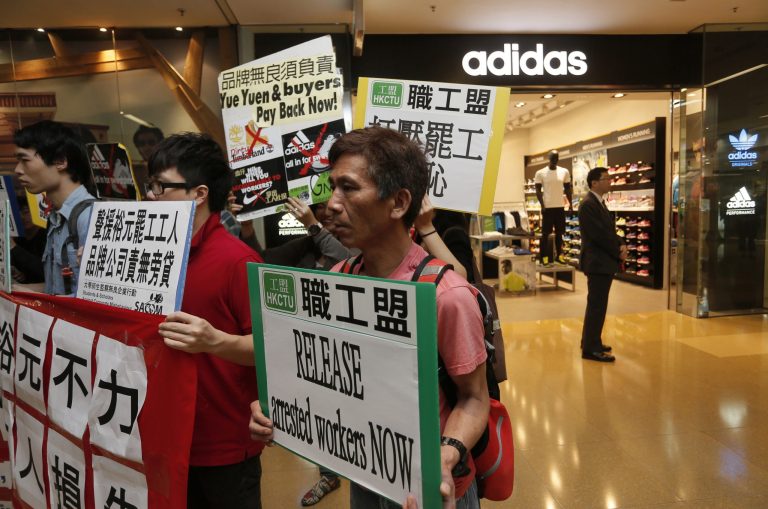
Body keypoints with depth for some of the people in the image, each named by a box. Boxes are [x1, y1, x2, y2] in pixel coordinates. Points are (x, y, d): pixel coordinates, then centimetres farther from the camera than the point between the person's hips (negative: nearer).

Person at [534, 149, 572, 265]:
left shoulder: (564, 172, 4)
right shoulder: (540, 173, -4)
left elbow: (568, 189, 10)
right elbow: (538, 190, -3)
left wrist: (571, 204, 3)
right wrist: (542, 205, -11)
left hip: (560, 207, 3)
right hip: (547, 207, -3)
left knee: (559, 232, 9)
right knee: (545, 233, 0)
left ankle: (559, 255, 17)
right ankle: (544, 256, 4)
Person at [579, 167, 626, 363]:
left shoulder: (599, 203, 15)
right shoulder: (588, 204, -17)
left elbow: (610, 230, 16)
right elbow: (599, 235, -21)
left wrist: (621, 245, -2)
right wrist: (618, 251, -11)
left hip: (605, 261, 10)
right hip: (597, 262, -10)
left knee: (597, 304, 16)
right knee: (596, 305, -5)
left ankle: (591, 342, 27)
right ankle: (591, 349, 2)